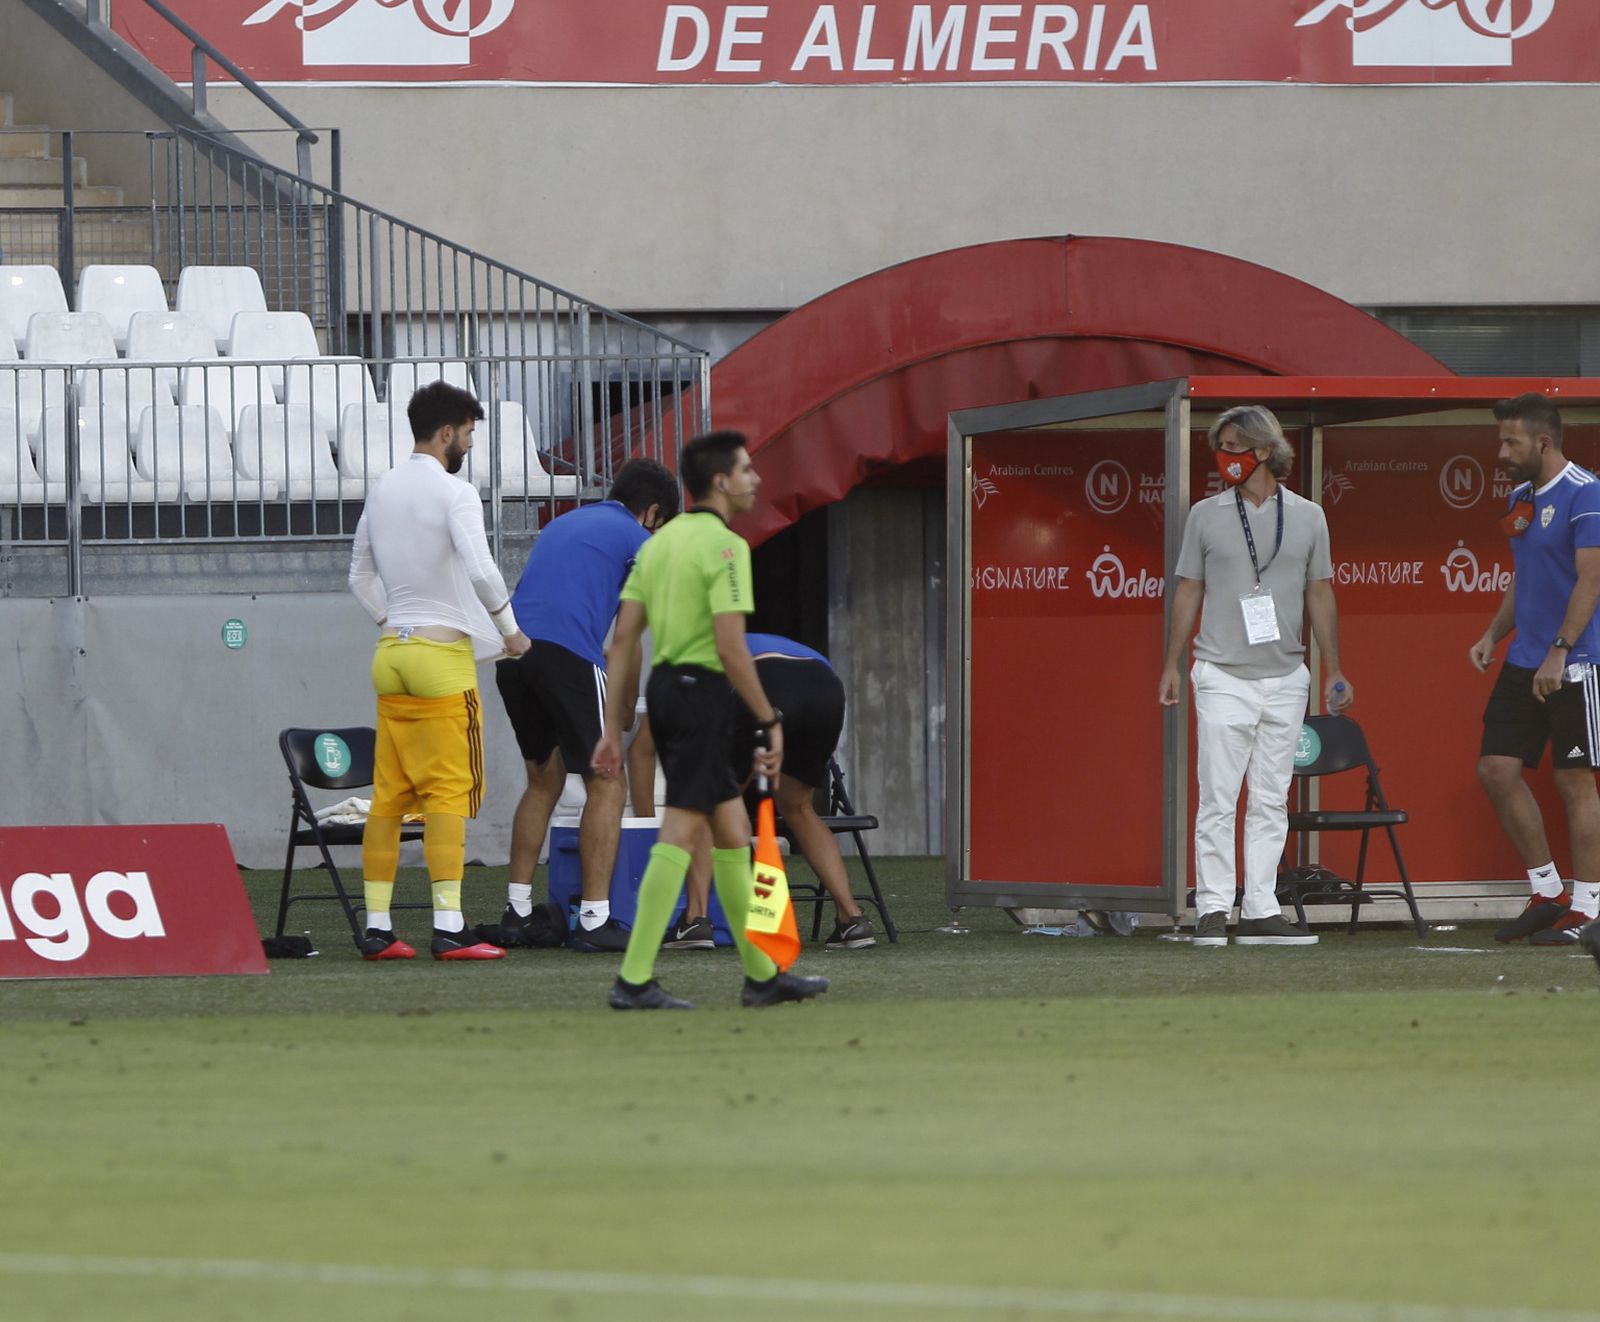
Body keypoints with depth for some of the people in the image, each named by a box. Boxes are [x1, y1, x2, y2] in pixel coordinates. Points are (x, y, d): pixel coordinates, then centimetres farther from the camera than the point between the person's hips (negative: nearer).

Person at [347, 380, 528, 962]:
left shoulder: (382, 490, 13)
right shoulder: (453, 493, -10)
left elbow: (360, 575, 20)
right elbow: (480, 569, -20)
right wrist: (510, 632, -8)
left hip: (391, 652, 7)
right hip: (442, 655, -7)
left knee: (389, 794, 8)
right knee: (449, 793, -7)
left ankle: (376, 926, 8)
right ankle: (449, 927, -11)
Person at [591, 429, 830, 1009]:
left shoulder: (660, 541, 13)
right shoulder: (724, 546, -12)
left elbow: (622, 640, 11)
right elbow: (730, 647, -19)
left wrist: (614, 727, 12)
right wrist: (770, 720, -11)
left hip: (664, 685, 9)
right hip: (704, 689, -9)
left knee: (732, 831, 15)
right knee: (679, 833, -10)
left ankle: (762, 973, 21)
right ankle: (634, 979, -14)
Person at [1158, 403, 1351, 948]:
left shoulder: (1307, 517, 8)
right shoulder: (1206, 516, 5)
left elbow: (1319, 595, 13)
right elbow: (1188, 592, 8)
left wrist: (1333, 670, 10)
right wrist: (1171, 664, 3)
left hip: (1286, 678, 2)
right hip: (1224, 675, -2)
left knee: (1271, 801, 3)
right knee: (1218, 800, -6)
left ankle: (1261, 910, 5)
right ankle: (1212, 909, -4)